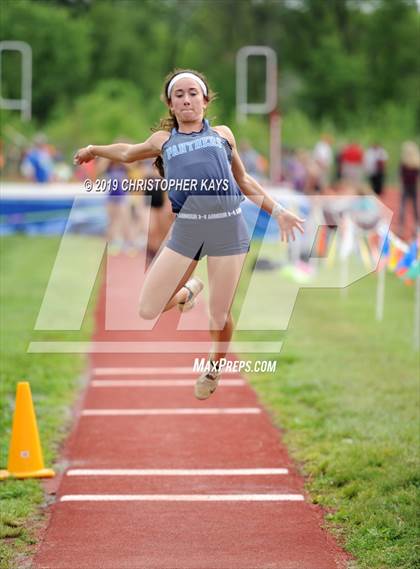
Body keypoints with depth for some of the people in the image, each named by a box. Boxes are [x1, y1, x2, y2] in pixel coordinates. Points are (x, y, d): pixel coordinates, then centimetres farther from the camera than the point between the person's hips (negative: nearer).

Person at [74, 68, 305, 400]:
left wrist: (277, 211, 17)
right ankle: (188, 290, 30)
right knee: (148, 310, -4)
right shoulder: (163, 140, 17)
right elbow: (127, 153, 37)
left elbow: (244, 180, 24)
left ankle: (215, 369, 32)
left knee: (220, 316, 0)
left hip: (228, 226, -1)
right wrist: (94, 150, 49)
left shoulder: (223, 134, 15)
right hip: (186, 228, 1)